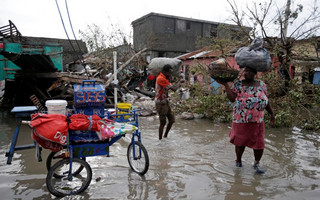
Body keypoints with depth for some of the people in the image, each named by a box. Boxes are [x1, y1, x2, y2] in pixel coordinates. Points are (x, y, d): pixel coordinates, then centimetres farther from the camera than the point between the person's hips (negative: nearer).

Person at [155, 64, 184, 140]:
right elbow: (174, 89, -25)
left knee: (172, 120, 13)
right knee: (163, 123, 1)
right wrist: (180, 82, -9)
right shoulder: (161, 79, -23)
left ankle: (165, 136, 27)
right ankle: (160, 139, 17)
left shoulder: (164, 78, 10)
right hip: (161, 104, -9)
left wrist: (169, 79, -4)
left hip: (166, 103, 9)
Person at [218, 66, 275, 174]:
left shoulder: (261, 84, 7)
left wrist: (272, 113, 10)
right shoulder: (238, 84, 0)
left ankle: (256, 164, 26)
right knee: (240, 142, 10)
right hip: (241, 120, -2)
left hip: (257, 121, 2)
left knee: (259, 144, 2)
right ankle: (238, 161, 35)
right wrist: (225, 85, -14)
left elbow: (266, 101, 13)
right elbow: (232, 98, -12)